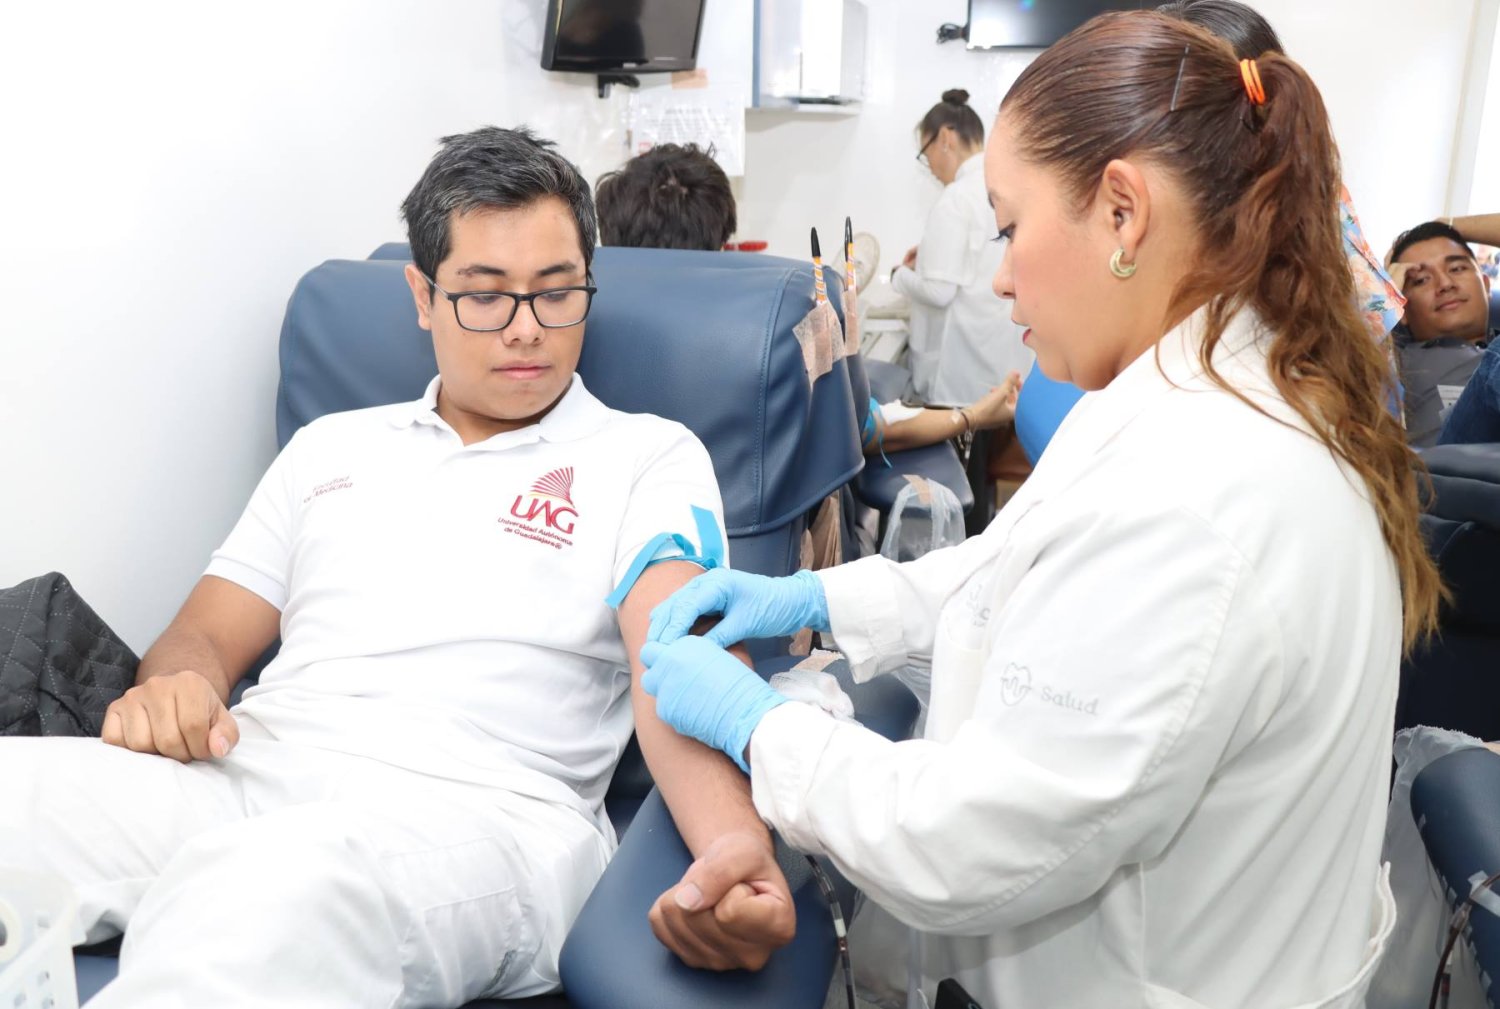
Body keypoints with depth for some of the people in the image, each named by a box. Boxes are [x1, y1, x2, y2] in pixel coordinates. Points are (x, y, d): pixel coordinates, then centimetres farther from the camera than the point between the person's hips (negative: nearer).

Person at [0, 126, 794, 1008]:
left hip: (474, 803, -4)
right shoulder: (330, 448, 23)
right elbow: (207, 638, 22)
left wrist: (738, 850, -27)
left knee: (263, 897, -38)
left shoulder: (650, 457, 9)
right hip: (252, 766, 5)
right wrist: (171, 691, -4)